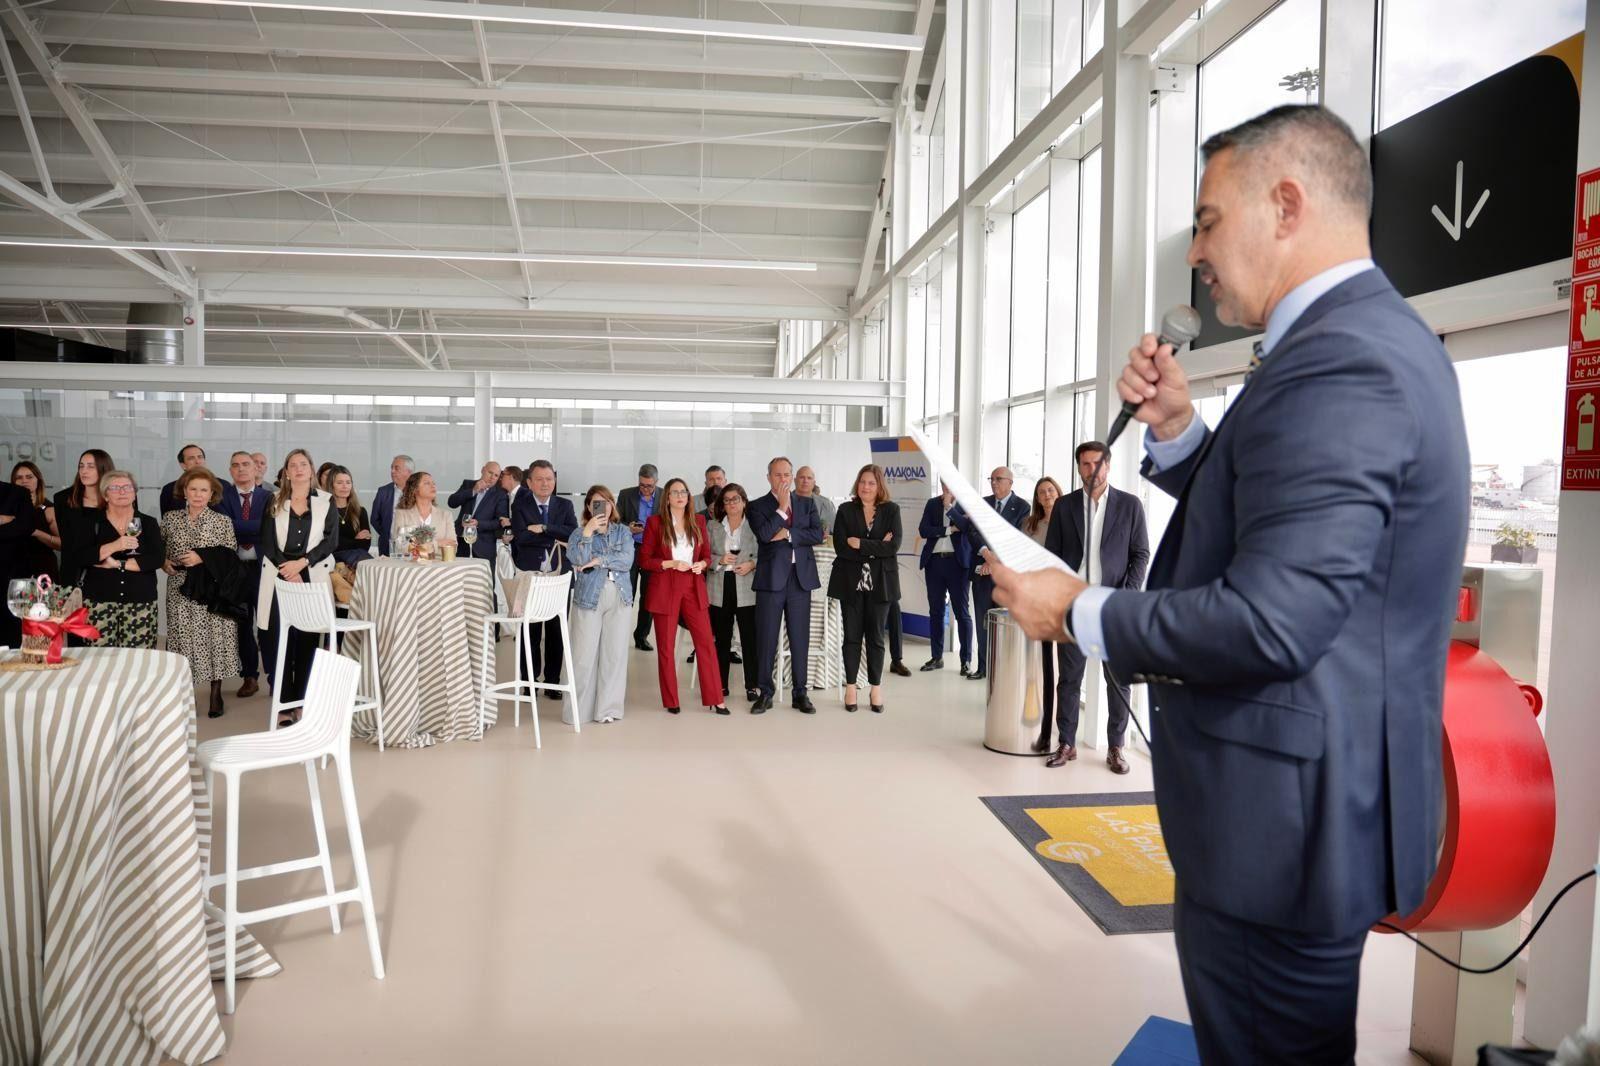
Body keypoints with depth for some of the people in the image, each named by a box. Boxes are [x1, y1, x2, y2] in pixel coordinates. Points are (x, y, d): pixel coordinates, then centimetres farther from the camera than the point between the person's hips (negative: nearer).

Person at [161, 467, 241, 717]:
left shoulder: (223, 521, 1)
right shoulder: (170, 519, 7)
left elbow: (232, 556, -3)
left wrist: (203, 558, -14)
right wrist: (163, 562, -2)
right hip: (180, 590, 2)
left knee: (213, 639, 0)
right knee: (183, 639, 1)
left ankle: (216, 695, 11)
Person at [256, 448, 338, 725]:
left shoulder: (326, 501, 8)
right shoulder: (275, 501, 11)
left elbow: (330, 540, -1)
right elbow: (267, 541, 4)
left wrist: (301, 563, -12)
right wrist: (287, 570, -10)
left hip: (313, 578, -1)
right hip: (279, 577, 1)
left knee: (307, 640, 0)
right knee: (279, 639, -2)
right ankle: (283, 704, 1)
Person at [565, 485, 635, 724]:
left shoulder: (623, 532, 10)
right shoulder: (579, 533, 5)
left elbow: (627, 561, -5)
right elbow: (577, 560, -13)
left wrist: (598, 560, -11)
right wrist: (588, 532, -17)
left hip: (619, 598, 2)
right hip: (589, 597, -2)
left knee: (614, 654, 3)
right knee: (584, 655, -4)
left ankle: (608, 707, 11)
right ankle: (577, 709, 4)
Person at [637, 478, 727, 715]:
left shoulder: (698, 521, 7)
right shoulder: (655, 522, -2)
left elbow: (707, 554, 12)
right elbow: (645, 560, -3)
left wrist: (702, 564, -10)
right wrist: (671, 564, -16)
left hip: (694, 588, 2)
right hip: (665, 590, -2)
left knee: (706, 643, -1)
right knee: (665, 647, 5)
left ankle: (715, 699, 7)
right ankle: (671, 701, 18)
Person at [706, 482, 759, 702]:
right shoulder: (712, 526, 11)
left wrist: (752, 564, -14)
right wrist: (719, 560, -10)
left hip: (747, 589, -2)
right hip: (720, 589, 2)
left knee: (750, 638, -2)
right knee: (722, 639, 9)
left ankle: (752, 686, 6)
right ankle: (721, 685, 18)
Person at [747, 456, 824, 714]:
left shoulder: (807, 504, 12)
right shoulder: (758, 506, 4)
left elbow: (817, 535, -2)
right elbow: (764, 534, -14)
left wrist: (788, 534, -10)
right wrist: (781, 507, -10)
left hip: (801, 577, 2)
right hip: (771, 577, -2)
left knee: (800, 638, 6)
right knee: (766, 638, 2)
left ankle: (800, 693, 16)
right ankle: (765, 692, 14)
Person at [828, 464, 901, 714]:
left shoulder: (891, 510, 2)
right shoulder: (845, 510, 3)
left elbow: (893, 545, -11)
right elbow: (841, 547, -9)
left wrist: (861, 544, -14)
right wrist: (876, 547, -13)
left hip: (880, 582, 0)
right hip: (851, 581, 0)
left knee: (875, 636, 7)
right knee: (852, 635, 5)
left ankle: (876, 688, 16)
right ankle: (850, 686, 15)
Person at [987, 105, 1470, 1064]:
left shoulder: (1336, 361, -22)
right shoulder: (1371, 337, 11)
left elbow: (1271, 618, -29)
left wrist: (1079, 613, -16)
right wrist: (1177, 431, 3)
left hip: (1284, 814, -10)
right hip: (1316, 798, 10)